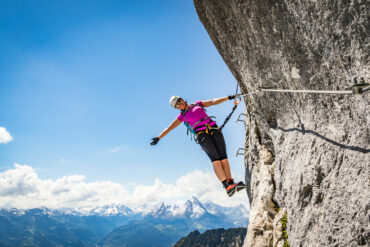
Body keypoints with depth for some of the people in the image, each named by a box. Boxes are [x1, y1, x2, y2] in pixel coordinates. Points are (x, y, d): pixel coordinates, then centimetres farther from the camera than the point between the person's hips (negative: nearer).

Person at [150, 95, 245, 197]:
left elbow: (213, 102, 15)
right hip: (201, 134, -3)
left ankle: (230, 183, -16)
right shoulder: (182, 116, 17)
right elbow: (170, 127, 16)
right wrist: (158, 138, 10)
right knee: (215, 159, -20)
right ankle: (227, 185, -32)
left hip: (214, 130, 3)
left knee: (223, 157, -11)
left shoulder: (197, 104, 22)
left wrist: (228, 97, 5)